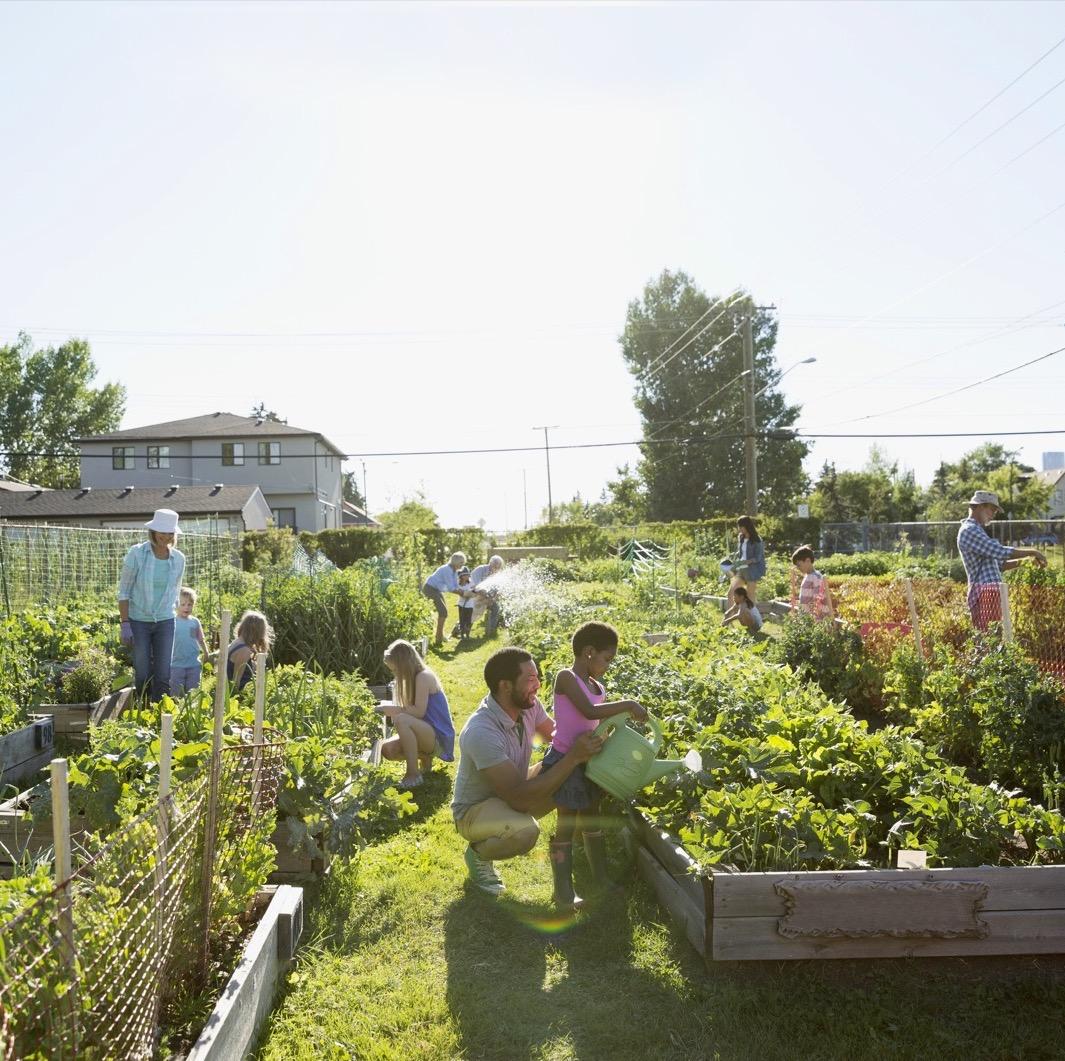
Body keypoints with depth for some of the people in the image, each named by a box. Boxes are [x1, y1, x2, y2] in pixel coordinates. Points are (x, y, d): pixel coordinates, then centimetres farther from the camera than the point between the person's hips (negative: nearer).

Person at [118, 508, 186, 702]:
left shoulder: (179, 559, 0)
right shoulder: (136, 554, -9)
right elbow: (124, 591, -6)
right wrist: (125, 624, -10)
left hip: (165, 622, 2)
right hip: (138, 621, -2)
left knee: (163, 676, -2)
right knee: (143, 675, 3)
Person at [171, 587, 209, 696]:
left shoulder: (195, 622, 4)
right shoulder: (173, 622, -5)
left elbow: (201, 641, 14)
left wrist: (206, 656, 13)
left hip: (194, 665, 3)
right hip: (177, 665, -2)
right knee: (176, 695, 4)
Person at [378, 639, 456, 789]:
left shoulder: (423, 676, -17)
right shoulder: (413, 678, 12)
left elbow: (418, 711, -23)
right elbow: (411, 710, 13)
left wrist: (391, 709, -15)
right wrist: (391, 710, 0)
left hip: (440, 739, -9)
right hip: (427, 735, 9)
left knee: (401, 720, -31)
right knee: (387, 749, -6)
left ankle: (413, 775, -23)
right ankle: (425, 757, 13)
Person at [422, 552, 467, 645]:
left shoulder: (454, 570, 2)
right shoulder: (447, 570, -27)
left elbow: (455, 586, 3)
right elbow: (451, 589, -29)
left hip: (437, 589, 10)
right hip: (430, 589, -10)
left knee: (443, 611, 20)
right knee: (443, 612, -15)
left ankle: (440, 634, 36)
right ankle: (439, 639, -14)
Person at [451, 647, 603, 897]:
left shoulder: (528, 706, -13)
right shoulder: (481, 732, -36)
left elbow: (554, 733, 6)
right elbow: (519, 797, -37)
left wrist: (582, 742, -18)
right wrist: (573, 757, -36)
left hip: (511, 794, 7)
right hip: (474, 810, -7)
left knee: (576, 773, -11)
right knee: (525, 831, -37)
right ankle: (478, 854, -4)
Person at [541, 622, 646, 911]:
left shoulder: (598, 688, 8)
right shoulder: (566, 677, -16)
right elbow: (589, 711, -28)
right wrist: (629, 704, -23)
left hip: (589, 760, 8)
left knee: (592, 820, 19)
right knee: (568, 824, -2)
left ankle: (601, 878, 32)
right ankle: (563, 891, 8)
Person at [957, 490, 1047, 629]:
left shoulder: (977, 531, 24)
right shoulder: (969, 530, -10)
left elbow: (998, 564, 26)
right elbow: (1001, 551, -17)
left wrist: (1023, 561, 12)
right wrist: (1032, 552, -6)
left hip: (991, 593, 10)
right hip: (983, 593, -10)